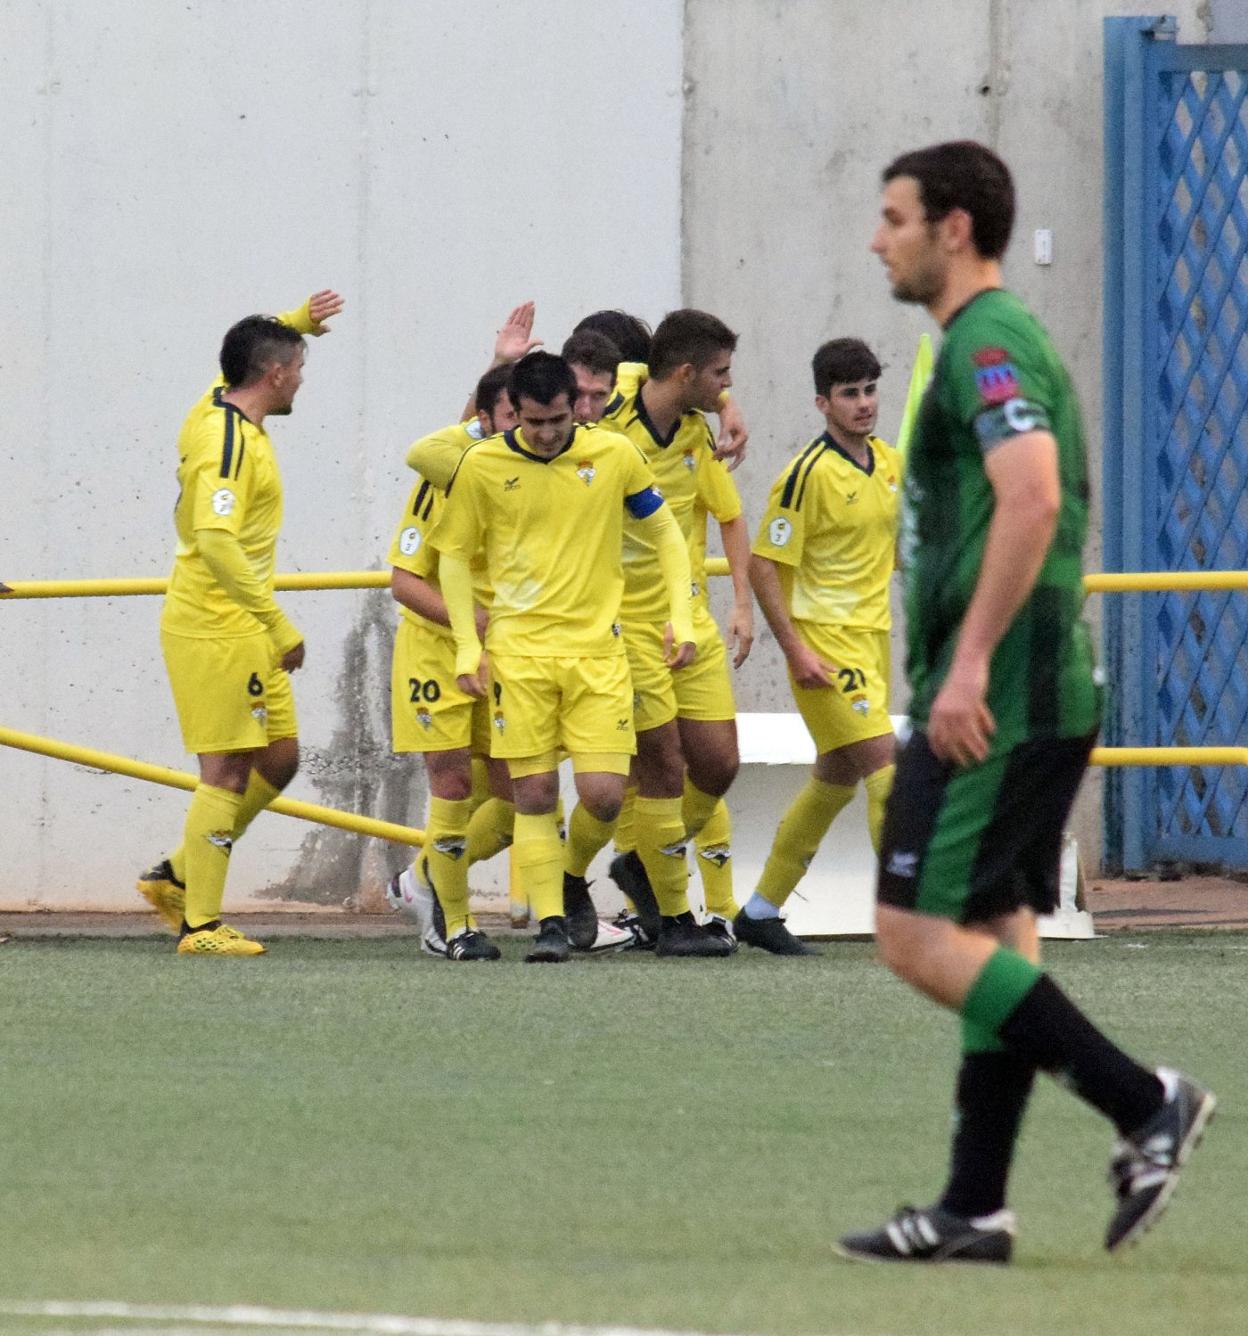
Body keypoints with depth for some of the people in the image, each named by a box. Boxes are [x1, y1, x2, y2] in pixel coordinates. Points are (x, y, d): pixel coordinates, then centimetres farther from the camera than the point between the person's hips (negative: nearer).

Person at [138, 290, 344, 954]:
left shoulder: (222, 411, 9)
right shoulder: (229, 442, -19)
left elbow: (251, 354, 34)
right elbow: (215, 541, -29)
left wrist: (294, 321, 18)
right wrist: (278, 623, -27)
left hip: (242, 629, 10)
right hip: (216, 630, -10)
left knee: (278, 760, 13)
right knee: (227, 772, -6)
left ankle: (177, 876, 21)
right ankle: (200, 924, -2)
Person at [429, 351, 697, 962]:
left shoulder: (614, 455, -1)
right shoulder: (481, 465, -2)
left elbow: (665, 532, 12)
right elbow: (453, 555, 8)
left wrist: (681, 619, 5)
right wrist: (468, 648, 1)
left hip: (597, 647, 0)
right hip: (518, 650, 0)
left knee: (603, 795, -7)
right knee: (534, 792, -5)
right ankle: (549, 921, 3)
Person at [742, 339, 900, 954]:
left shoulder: (888, 462, 9)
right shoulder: (809, 473, -15)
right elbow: (763, 564, -15)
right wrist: (795, 649, -19)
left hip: (872, 635, 8)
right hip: (824, 639, -8)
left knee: (837, 777, 14)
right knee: (883, 762, -15)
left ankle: (761, 910, 25)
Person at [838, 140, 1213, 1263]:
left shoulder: (988, 345, -13)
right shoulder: (1002, 342, 20)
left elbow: (1031, 501, -27)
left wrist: (969, 664, -27)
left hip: (997, 698, -10)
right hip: (1043, 697, 10)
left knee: (920, 935, -11)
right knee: (994, 940, 9)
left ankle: (1145, 1104, -12)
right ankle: (976, 1210, 9)